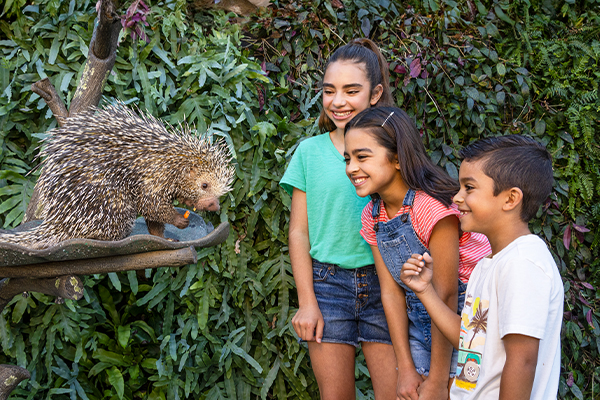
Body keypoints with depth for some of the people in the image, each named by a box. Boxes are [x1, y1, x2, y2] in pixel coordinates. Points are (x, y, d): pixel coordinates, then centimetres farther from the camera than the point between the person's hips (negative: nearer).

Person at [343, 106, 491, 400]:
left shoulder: (431, 205, -23)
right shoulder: (372, 216, -1)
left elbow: (445, 295, -22)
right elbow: (391, 291, -1)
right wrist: (406, 369, -5)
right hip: (421, 322, 6)